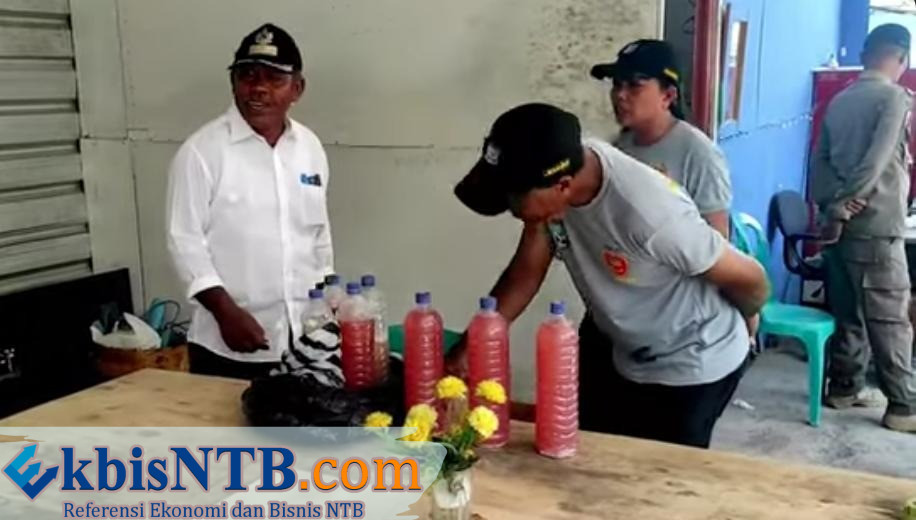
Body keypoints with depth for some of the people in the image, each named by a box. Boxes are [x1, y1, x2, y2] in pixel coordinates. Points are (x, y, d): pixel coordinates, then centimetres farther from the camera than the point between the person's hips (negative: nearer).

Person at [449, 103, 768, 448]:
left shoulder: (648, 213, -39)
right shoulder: (549, 183, -19)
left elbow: (748, 277, -24)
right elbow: (527, 270, -6)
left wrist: (743, 321, 0)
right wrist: (463, 353, -13)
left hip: (694, 365, -6)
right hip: (628, 359, 7)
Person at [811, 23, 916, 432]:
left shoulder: (840, 100, 13)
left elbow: (820, 159, 8)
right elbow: (877, 161, -19)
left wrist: (829, 203, -3)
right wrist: (846, 202, -12)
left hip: (842, 225, 7)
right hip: (876, 227, -7)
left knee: (847, 312, 15)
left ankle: (844, 387, 22)